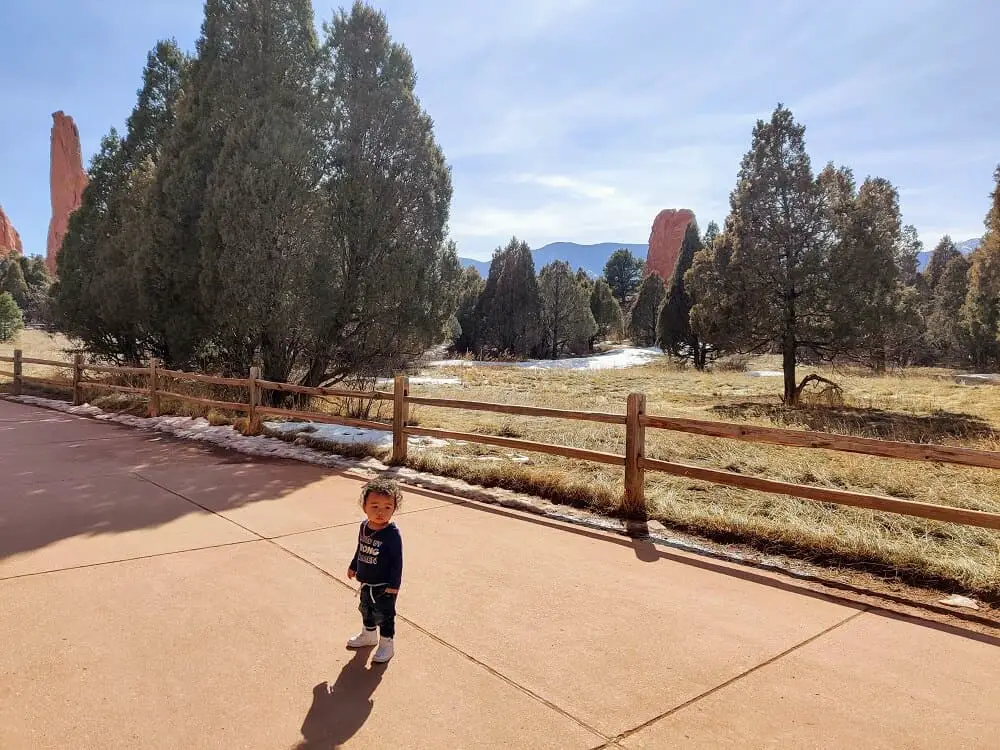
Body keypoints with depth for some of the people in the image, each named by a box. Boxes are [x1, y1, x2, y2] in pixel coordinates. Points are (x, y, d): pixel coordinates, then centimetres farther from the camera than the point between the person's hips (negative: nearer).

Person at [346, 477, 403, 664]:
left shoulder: (392, 534, -26)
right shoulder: (364, 526, -6)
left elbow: (397, 561, -20)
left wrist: (394, 585, -18)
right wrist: (353, 566, 21)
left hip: (384, 585, -7)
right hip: (366, 582, 7)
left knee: (384, 615, 9)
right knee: (366, 610, 26)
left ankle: (386, 645, 28)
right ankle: (368, 635, 49)